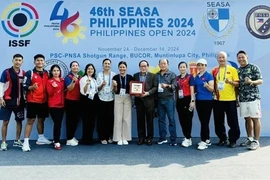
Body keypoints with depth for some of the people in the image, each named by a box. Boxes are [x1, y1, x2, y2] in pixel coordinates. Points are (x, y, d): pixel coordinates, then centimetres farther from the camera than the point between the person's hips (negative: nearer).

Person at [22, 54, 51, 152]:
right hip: (32, 101, -5)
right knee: (30, 120, -5)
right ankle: (26, 142, -2)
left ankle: (41, 138, 29)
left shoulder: (47, 73, 10)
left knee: (41, 119, 15)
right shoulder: (29, 73, -5)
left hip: (44, 101, 5)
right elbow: (24, 87, -10)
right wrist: (32, 87, -29)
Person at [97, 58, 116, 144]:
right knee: (102, 118, -1)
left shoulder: (114, 74, 6)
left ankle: (110, 136, 15)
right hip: (102, 99, 0)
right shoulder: (99, 74, 6)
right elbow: (97, 88, 3)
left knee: (110, 118, 1)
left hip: (111, 99, 0)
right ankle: (103, 137, 9)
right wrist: (102, 85, -15)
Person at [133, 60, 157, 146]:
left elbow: (155, 87, -2)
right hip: (139, 100, 2)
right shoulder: (135, 75, 14)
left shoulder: (153, 76, 5)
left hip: (149, 101, -2)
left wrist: (148, 93, -16)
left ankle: (149, 138, 12)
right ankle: (141, 138, 14)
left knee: (149, 120, 3)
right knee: (140, 120, 5)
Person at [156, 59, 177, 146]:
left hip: (169, 99, -3)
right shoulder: (156, 75, 10)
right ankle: (162, 138, 17)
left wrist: (167, 86, -23)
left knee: (171, 119, -2)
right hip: (159, 99, 3)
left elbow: (174, 86, -6)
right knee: (161, 119, 8)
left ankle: (173, 139, 3)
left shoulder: (172, 74, 4)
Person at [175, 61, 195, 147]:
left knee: (188, 119, -2)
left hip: (187, 100, -6)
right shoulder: (177, 78, 14)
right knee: (182, 120, 7)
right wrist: (176, 101, 12)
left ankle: (188, 138, 5)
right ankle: (186, 137, 18)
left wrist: (192, 101, -14)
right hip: (179, 101, 6)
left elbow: (192, 89, -7)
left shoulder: (190, 77, -2)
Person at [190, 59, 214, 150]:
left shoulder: (209, 76, -5)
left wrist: (207, 85, -30)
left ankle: (203, 141, -4)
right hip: (199, 101, 6)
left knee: (205, 121, -6)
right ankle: (207, 140, 21)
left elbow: (212, 89, -11)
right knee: (203, 121, 11)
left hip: (207, 101, -6)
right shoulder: (196, 77, 12)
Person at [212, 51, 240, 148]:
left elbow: (237, 83, -1)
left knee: (232, 121, 1)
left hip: (230, 99, -2)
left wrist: (230, 81, -19)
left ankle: (233, 140, 14)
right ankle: (222, 139, 22)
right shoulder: (214, 71, 8)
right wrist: (214, 91, -1)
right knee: (218, 121, 7)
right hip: (218, 99, 2)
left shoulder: (232, 69, 2)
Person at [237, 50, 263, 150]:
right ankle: (249, 139, 20)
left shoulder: (254, 67, -2)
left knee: (255, 119, -2)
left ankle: (256, 141, 3)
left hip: (253, 97, -5)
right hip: (242, 98, 5)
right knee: (247, 119, 10)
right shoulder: (238, 70, 13)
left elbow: (260, 81, -6)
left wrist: (252, 82, -26)